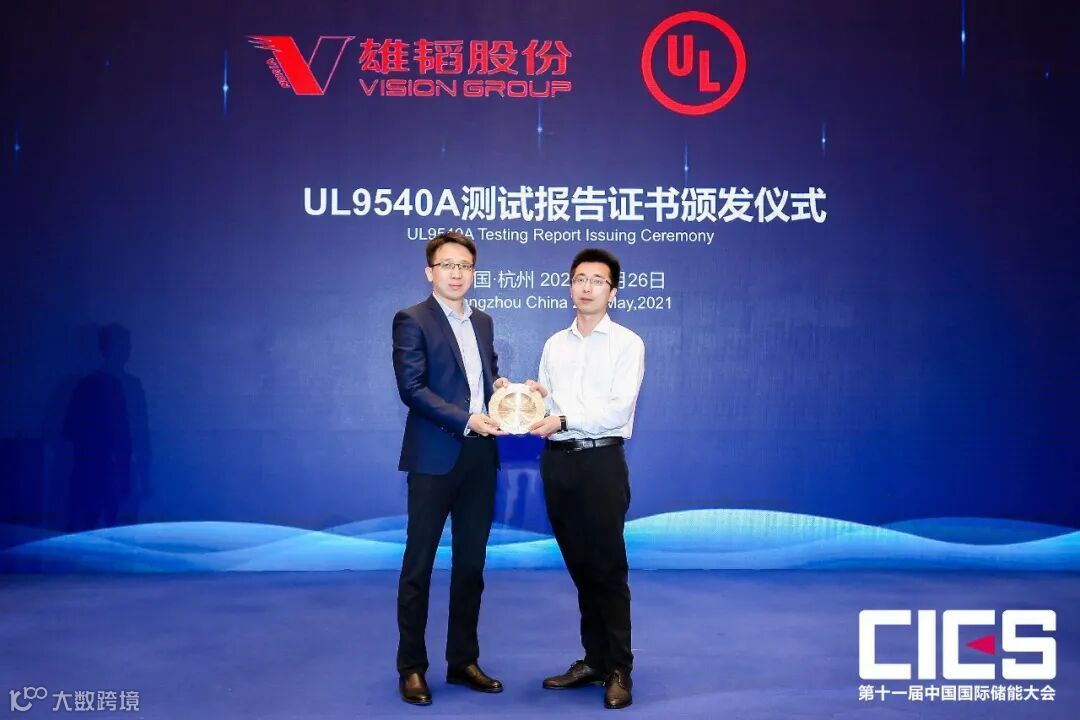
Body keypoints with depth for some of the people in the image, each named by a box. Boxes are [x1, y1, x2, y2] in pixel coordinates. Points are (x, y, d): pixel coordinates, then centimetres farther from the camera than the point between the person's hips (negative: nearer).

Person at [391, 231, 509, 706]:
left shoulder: (483, 322, 14)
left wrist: (500, 385, 0)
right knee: (418, 565, 5)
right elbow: (412, 388, -15)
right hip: (435, 458, -6)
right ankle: (411, 668, 17)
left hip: (480, 458, 6)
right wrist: (466, 420, -21)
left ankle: (463, 661, 25)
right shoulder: (412, 320, -6)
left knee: (471, 564, 12)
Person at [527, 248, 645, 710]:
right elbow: (545, 405, 14)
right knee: (580, 567, 12)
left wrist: (564, 420, -21)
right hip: (557, 462, 5)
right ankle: (594, 660, 24)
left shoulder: (627, 343, -2)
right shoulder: (554, 344, 15)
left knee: (609, 568, -1)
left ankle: (619, 671, 9)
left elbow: (618, 409, -13)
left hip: (601, 462, -5)